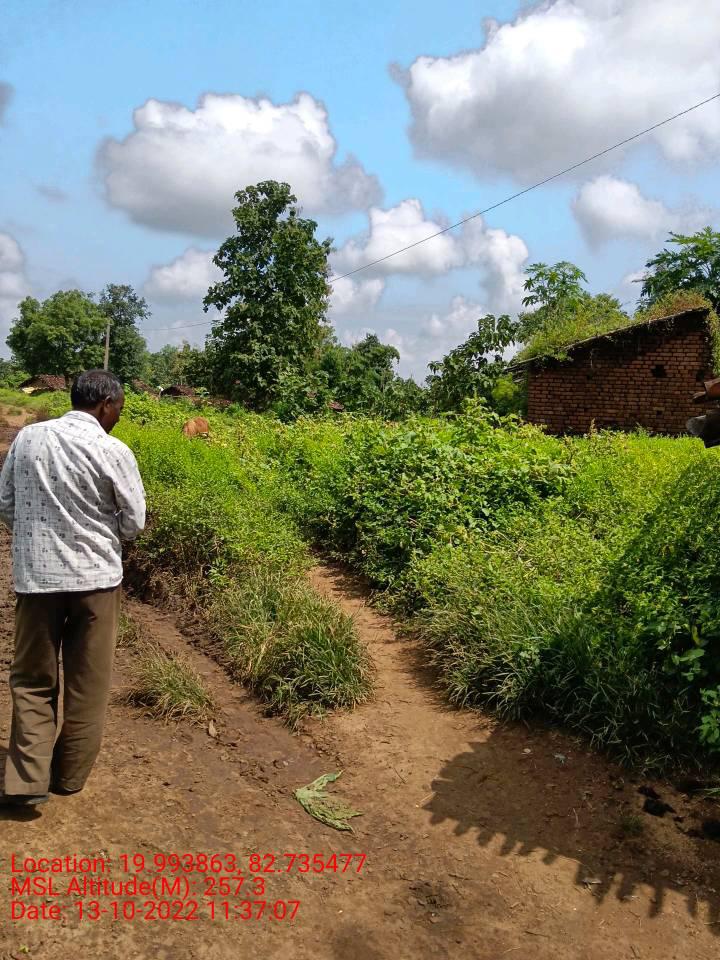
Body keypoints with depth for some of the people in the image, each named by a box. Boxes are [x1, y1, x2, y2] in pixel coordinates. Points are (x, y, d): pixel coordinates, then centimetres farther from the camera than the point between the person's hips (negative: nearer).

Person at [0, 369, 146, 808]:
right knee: (87, 683, 14)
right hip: (96, 578, -3)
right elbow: (134, 524, -6)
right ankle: (69, 775, 26)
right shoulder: (114, 452, -14)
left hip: (35, 576, 3)